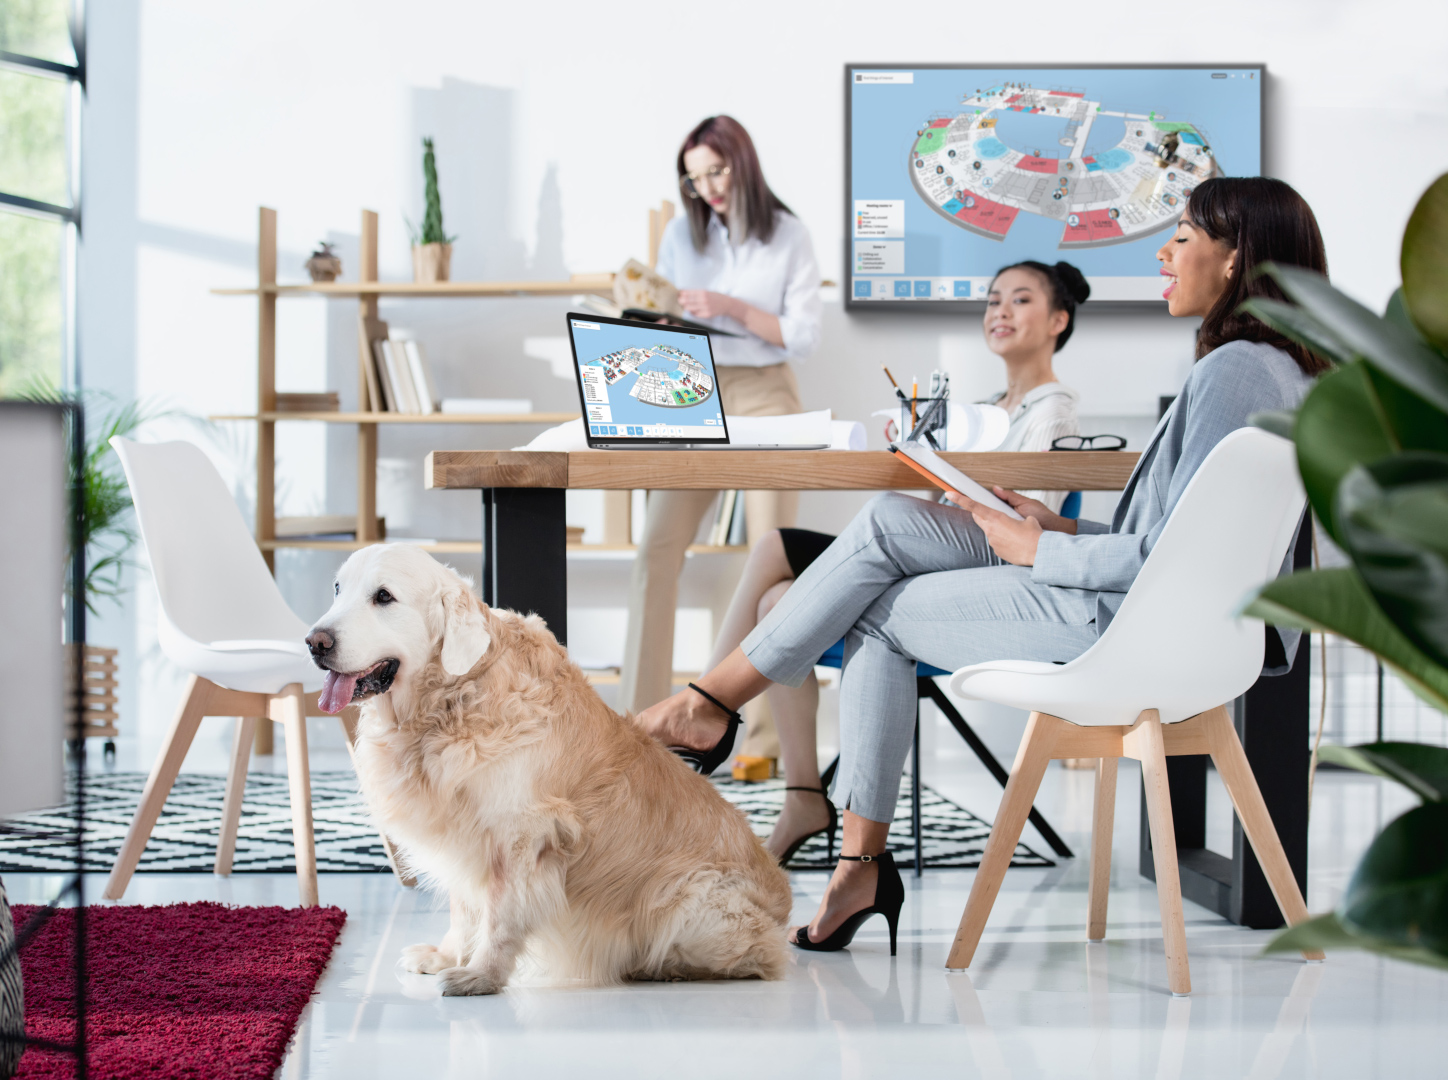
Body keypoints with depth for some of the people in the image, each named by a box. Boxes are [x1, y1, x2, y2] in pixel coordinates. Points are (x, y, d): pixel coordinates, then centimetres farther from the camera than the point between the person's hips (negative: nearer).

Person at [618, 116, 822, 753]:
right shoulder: (682, 234, 8)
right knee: (656, 551, -8)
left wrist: (731, 308, -15)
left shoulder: (788, 237, 0)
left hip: (764, 397, -2)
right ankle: (639, 711, -4)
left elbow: (804, 336, -5)